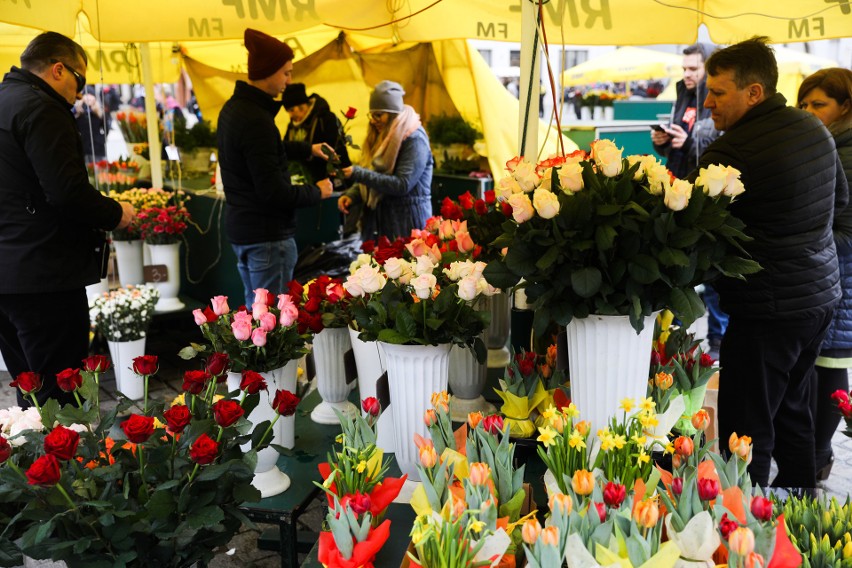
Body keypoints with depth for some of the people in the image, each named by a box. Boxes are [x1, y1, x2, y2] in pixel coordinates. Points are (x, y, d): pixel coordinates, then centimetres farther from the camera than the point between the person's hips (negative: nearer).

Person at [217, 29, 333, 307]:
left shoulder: (233, 107, 8)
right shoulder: (256, 119, -22)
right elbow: (273, 192, -23)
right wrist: (317, 191, -8)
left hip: (240, 228, 10)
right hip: (267, 234, -10)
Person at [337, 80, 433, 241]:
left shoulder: (414, 139, -13)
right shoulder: (381, 137, 13)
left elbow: (402, 185, -22)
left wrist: (359, 174, -23)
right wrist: (351, 194, -3)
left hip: (406, 223, -7)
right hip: (378, 220, 8)